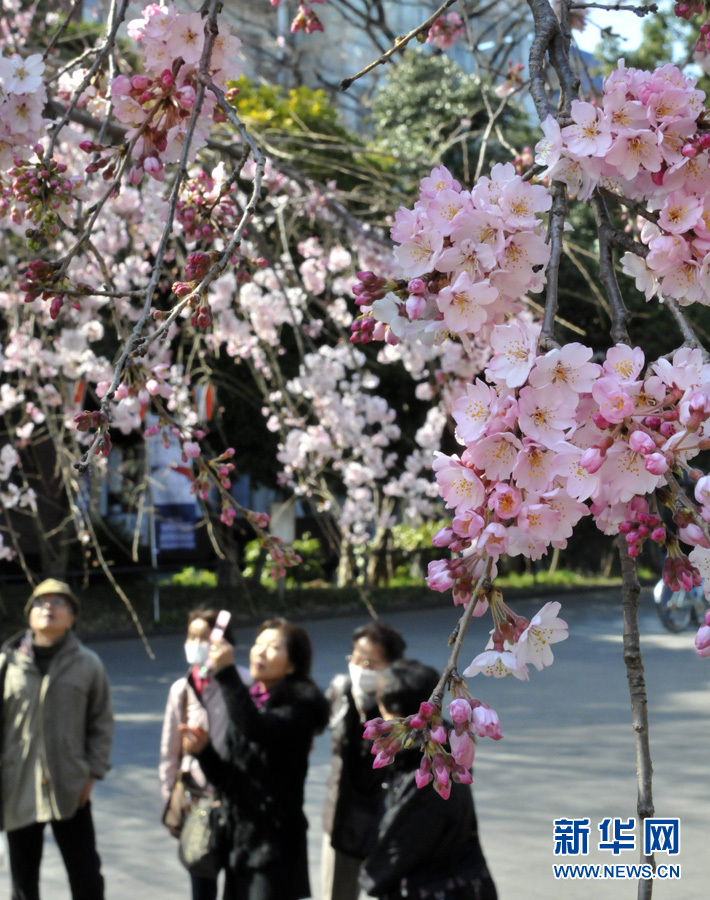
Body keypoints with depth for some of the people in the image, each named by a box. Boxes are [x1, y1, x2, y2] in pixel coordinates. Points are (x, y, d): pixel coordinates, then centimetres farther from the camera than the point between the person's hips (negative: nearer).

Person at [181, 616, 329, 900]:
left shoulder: (297, 707, -7)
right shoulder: (249, 701, 14)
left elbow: (257, 729, -30)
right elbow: (227, 779, 14)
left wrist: (226, 673, -29)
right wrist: (203, 750, -5)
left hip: (274, 846, -7)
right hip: (240, 842, 7)